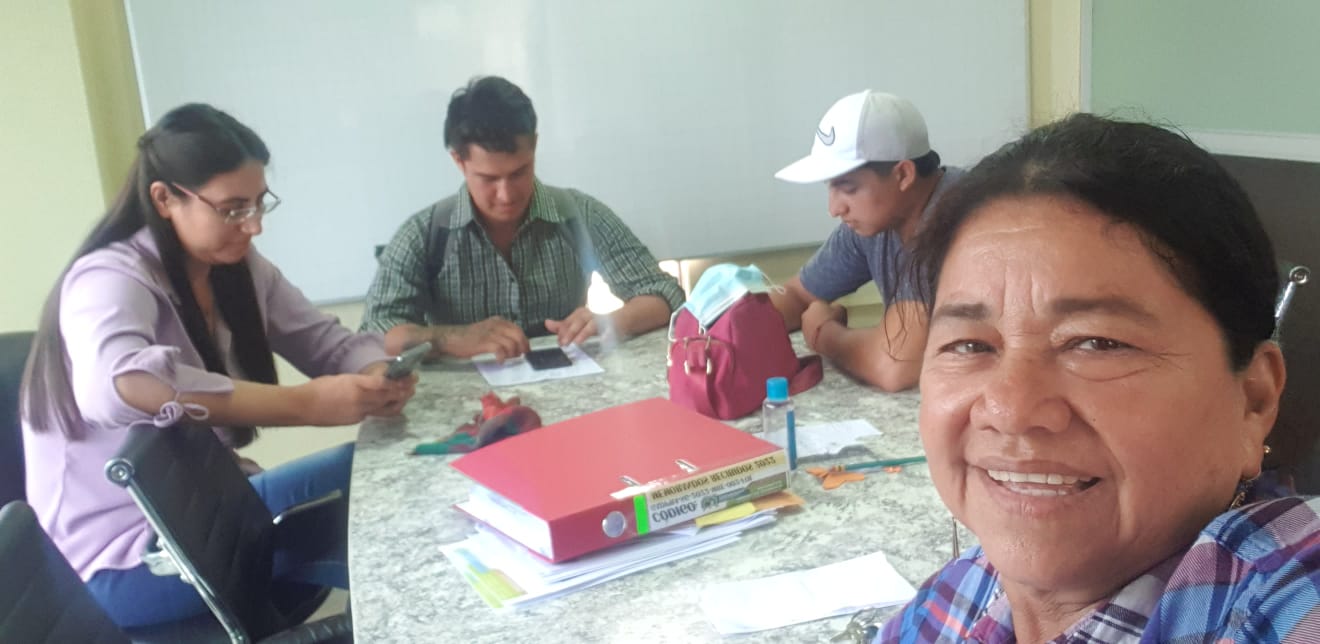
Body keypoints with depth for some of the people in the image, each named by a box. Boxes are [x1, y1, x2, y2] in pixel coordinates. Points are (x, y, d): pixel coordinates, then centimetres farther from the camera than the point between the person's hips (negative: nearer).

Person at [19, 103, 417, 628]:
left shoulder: (239, 268, 1)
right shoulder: (110, 280, -23)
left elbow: (325, 340, 2)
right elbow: (116, 385, -44)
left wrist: (377, 375, -23)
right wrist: (306, 403, -48)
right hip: (121, 556, -8)